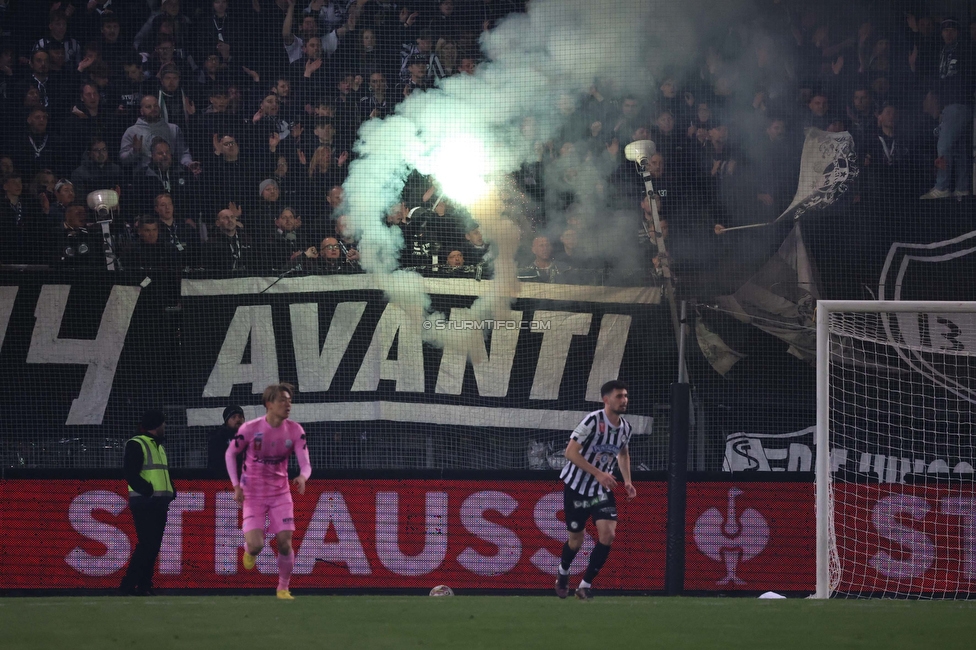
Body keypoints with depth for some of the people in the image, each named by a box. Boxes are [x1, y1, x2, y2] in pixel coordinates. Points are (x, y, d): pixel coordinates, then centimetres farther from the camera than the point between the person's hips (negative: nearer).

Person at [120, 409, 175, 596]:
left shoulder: (159, 447, 23)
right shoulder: (136, 445, -7)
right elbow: (129, 473, -16)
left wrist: (171, 491, 8)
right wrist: (148, 490, -22)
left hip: (160, 503, 9)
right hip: (144, 503, -9)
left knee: (154, 546, 6)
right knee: (146, 544, -15)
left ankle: (144, 586, 9)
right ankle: (127, 586, -14)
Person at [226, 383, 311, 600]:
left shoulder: (295, 431, -7)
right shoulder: (250, 429, -14)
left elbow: (306, 464, -11)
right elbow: (230, 454, 1)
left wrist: (303, 477, -35)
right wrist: (236, 486, -7)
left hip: (280, 493, 2)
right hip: (253, 493, -2)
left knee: (285, 543, -5)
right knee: (256, 545, -15)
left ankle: (283, 588, 13)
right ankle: (249, 549, 24)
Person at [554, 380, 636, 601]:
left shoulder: (625, 427, 0)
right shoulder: (592, 421, -20)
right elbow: (571, 452, -22)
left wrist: (627, 481, 9)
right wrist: (598, 473, -28)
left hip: (602, 490, 5)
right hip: (577, 486, -5)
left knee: (608, 533, -15)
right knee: (576, 540, 5)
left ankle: (585, 585, -4)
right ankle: (563, 573, 38)